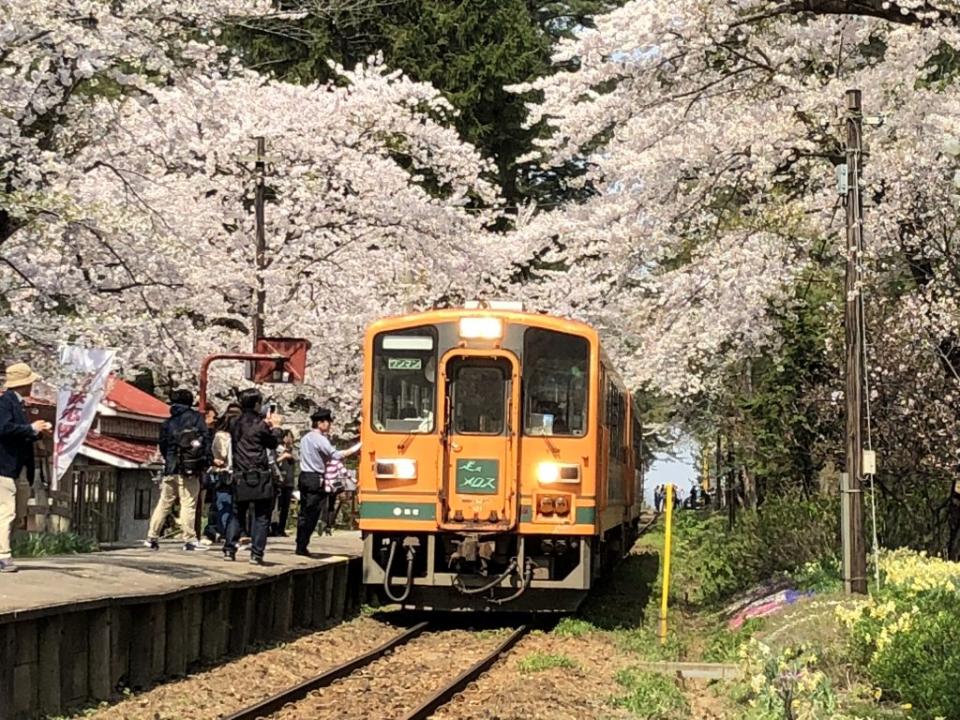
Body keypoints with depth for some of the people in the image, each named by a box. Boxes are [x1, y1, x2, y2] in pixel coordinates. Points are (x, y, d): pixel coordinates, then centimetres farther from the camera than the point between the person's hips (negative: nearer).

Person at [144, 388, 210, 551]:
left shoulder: (167, 423, 11)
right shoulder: (196, 417, 1)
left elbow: (162, 446, 12)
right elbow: (205, 438, -5)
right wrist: (206, 460, -2)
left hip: (171, 469, 4)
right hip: (190, 470, -4)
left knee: (163, 504, 11)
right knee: (188, 504, -3)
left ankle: (152, 537, 14)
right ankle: (189, 540, -4)